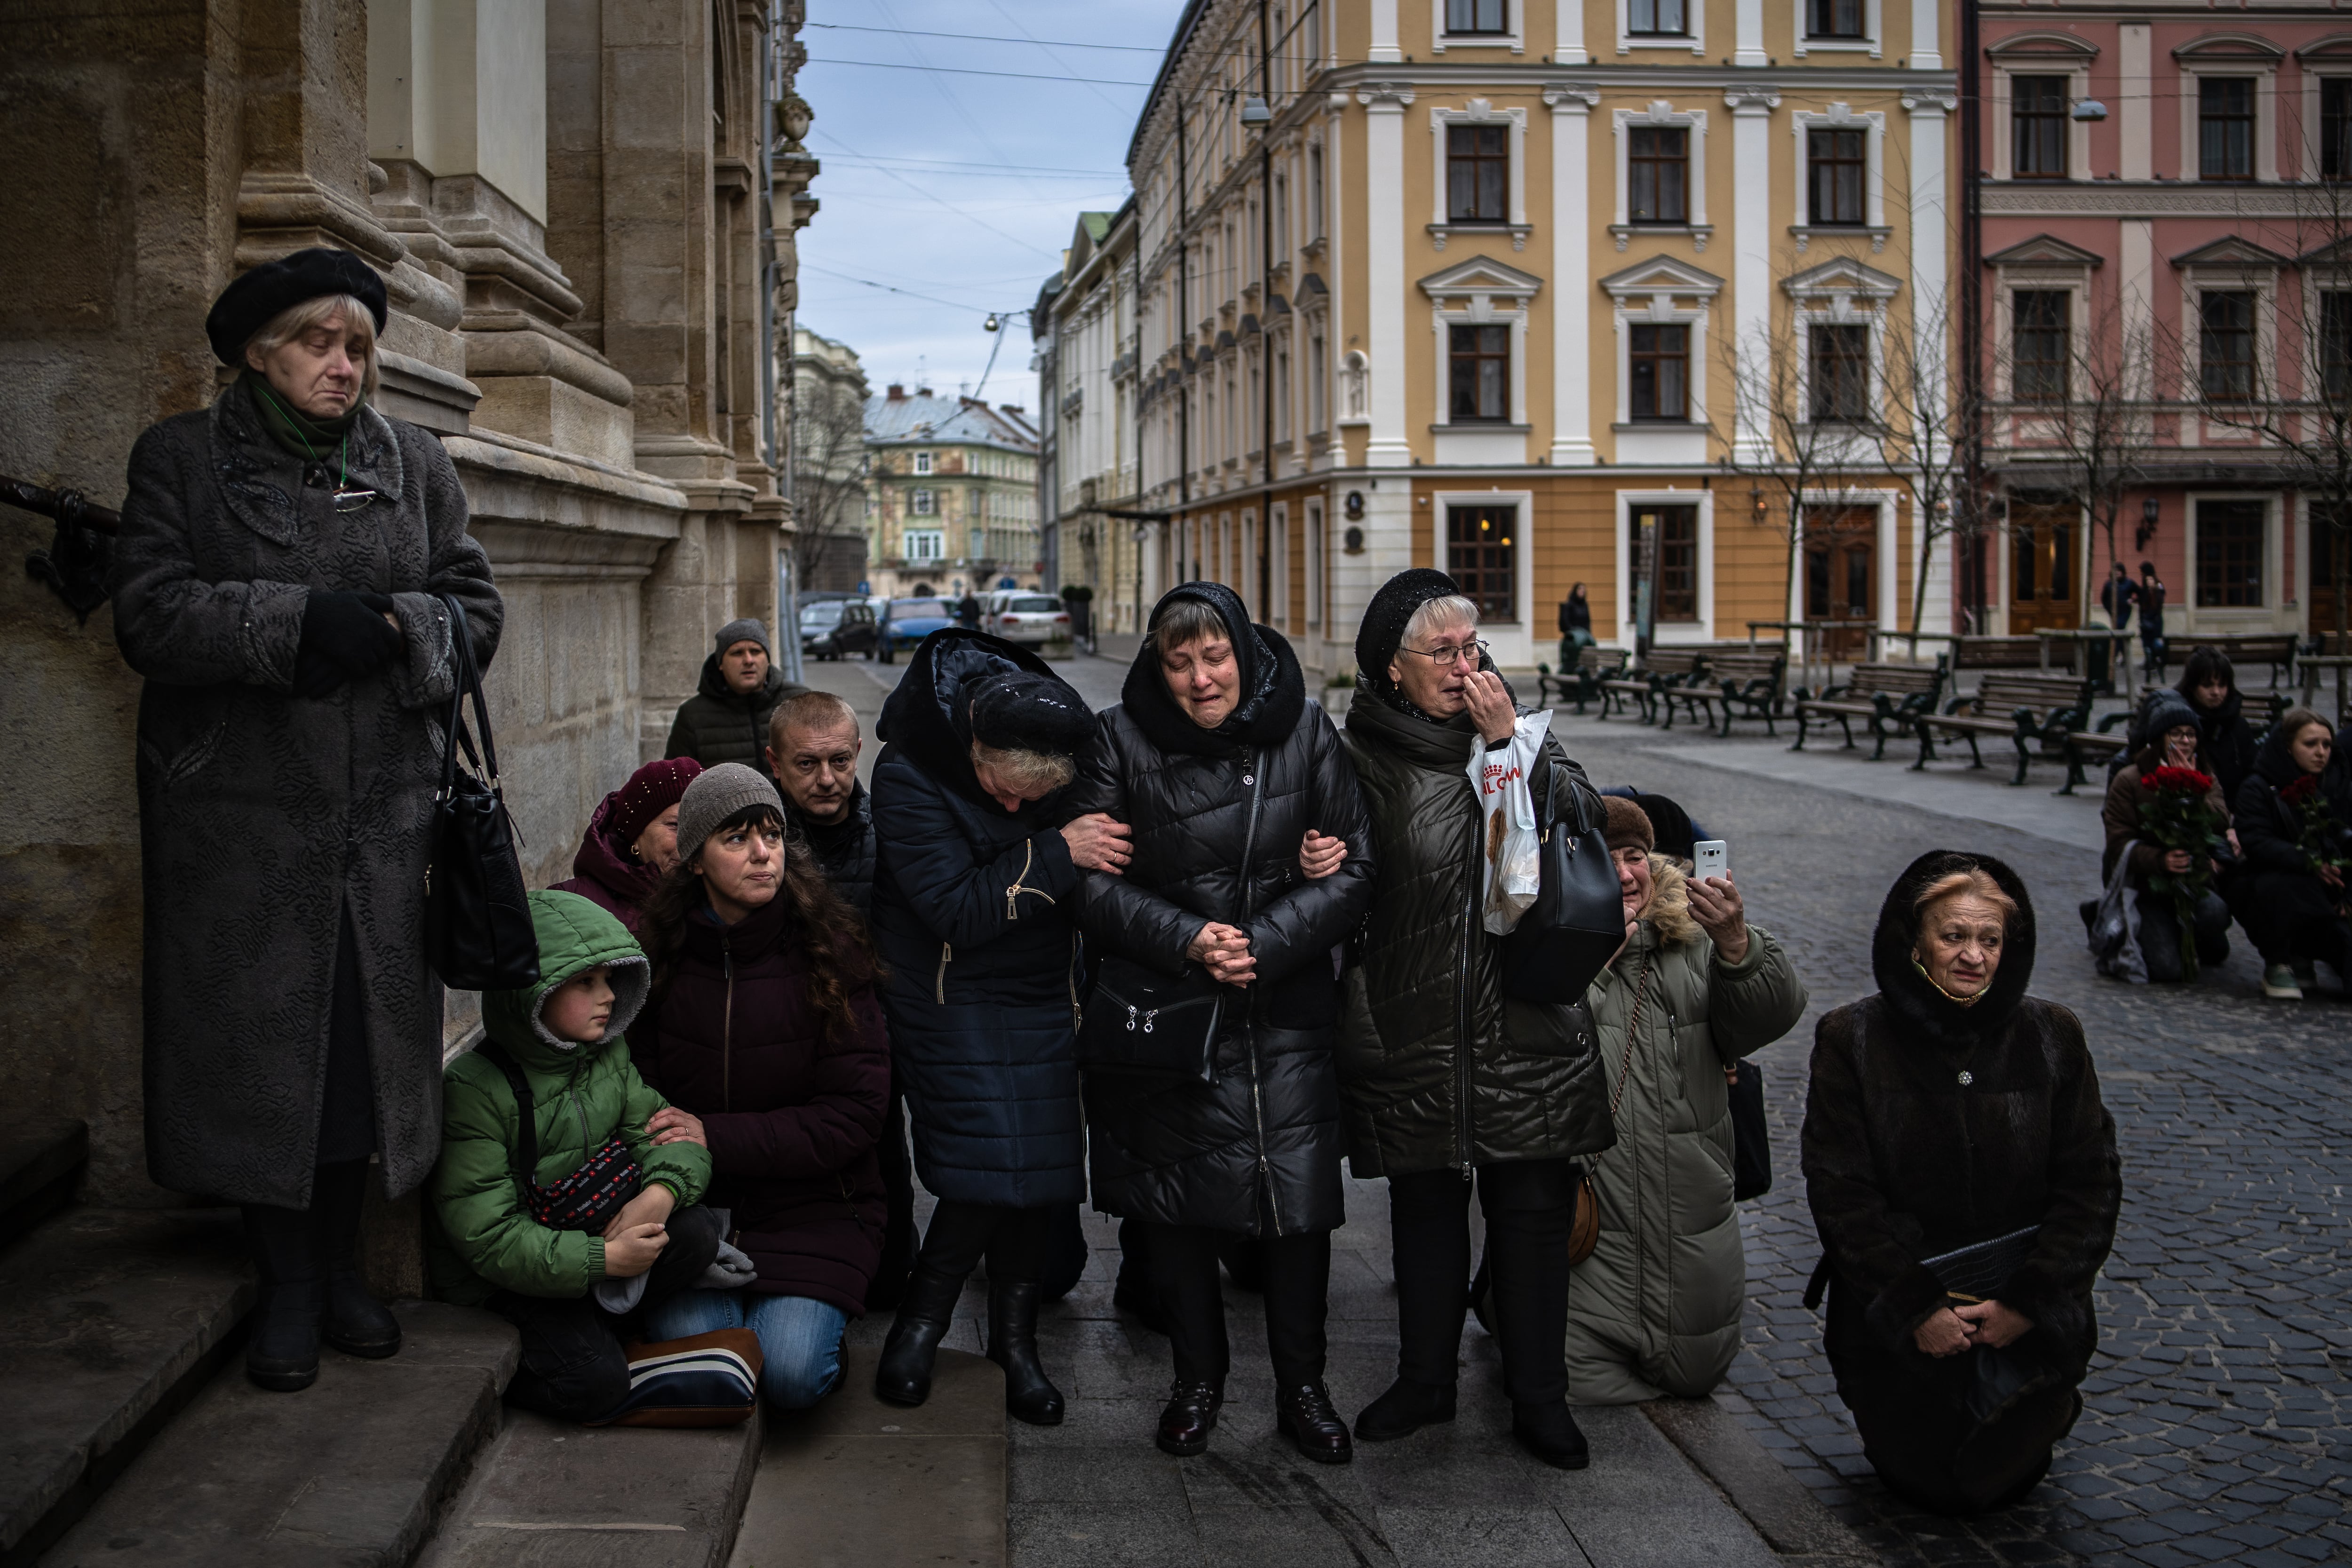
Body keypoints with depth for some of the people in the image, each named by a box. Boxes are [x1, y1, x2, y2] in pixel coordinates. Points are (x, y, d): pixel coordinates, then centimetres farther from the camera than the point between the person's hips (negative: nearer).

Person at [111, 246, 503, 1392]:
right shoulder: (183, 458, 2)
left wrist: (390, 631, -13)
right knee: (259, 1046, 2)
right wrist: (300, 622, -20)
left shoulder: (415, 463, 11)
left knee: (370, 1036, 6)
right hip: (238, 815, -2)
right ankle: (286, 1284, 17)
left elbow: (476, 608, 8)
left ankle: (340, 1264, 23)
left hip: (384, 812, 3)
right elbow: (148, 613, -9)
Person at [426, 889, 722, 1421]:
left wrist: (658, 1194, -25)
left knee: (695, 1230, -18)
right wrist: (602, 1259, -28)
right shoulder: (474, 1091, -20)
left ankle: (597, 1323, 0)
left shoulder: (610, 1054, 2)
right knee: (593, 1384, -23)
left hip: (597, 1233, 6)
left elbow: (664, 1130, 0)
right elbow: (487, 1235, -22)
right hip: (507, 1276, -6)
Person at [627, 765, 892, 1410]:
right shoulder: (660, 956, 0)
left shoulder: (826, 957, -6)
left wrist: (718, 1138, -17)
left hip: (812, 1205, -1)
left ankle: (807, 1317, 12)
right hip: (691, 1204, 2)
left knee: (790, 1374, -22)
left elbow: (854, 1113, -8)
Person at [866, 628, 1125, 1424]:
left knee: (1037, 1163, 4)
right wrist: (1056, 854, -32)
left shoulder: (1065, 745, -7)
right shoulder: (908, 776, -22)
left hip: (1044, 990, 5)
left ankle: (1015, 1337, 19)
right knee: (992, 1162, -13)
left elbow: (1102, 842, 10)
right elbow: (958, 911, -26)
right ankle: (921, 1318, 10)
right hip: (953, 996, -5)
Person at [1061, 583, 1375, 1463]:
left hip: (1286, 1011, 0)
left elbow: (1354, 872, -2)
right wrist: (1187, 940, -20)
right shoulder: (1123, 740, -5)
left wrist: (1264, 944, -15)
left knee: (1299, 1197, 0)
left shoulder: (1304, 735, -2)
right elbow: (1092, 880, -6)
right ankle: (1198, 1375, 28)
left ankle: (1301, 1384, 19)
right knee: (1173, 1202, 9)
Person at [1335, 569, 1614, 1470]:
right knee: (1425, 1209, 12)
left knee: (1534, 1210, 4)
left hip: (1527, 1024, 1)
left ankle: (1539, 1400, 17)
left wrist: (1510, 743, -11)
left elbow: (1584, 826, -5)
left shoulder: (1520, 729, 7)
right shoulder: (1363, 755, 0)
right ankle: (1425, 1381, 29)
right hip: (1413, 1025, -1)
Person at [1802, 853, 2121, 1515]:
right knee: (1932, 1486, 0)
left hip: (2026, 1319, 1)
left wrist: (2028, 1300, -12)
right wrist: (1915, 1306, -17)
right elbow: (1841, 1193, -11)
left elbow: (2091, 1185, -3)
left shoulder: (2051, 1037, -4)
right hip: (1895, 1320, -1)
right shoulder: (1852, 1040, -10)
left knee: (2006, 1480, 4)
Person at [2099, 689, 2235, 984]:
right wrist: (2160, 860, -28)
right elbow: (2120, 842, -11)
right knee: (2166, 969, -20)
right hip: (2149, 882, -3)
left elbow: (2220, 824, -10)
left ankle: (2211, 953, 3)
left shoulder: (2206, 777, 8)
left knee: (2213, 912, -35)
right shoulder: (2130, 780, -4)